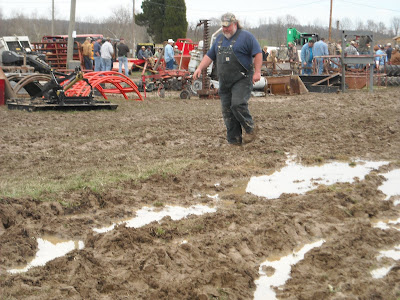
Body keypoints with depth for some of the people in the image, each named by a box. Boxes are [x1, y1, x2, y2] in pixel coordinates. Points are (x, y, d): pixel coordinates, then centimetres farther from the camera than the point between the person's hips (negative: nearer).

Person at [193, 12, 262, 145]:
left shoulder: (246, 36, -2)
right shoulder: (219, 39, 19)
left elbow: (258, 53, -7)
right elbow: (209, 56, 21)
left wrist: (257, 71, -17)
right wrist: (199, 68, 7)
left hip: (242, 80, -7)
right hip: (225, 83, 7)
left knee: (238, 104, -21)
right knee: (227, 110, 2)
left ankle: (250, 129, 0)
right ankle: (234, 140, 7)